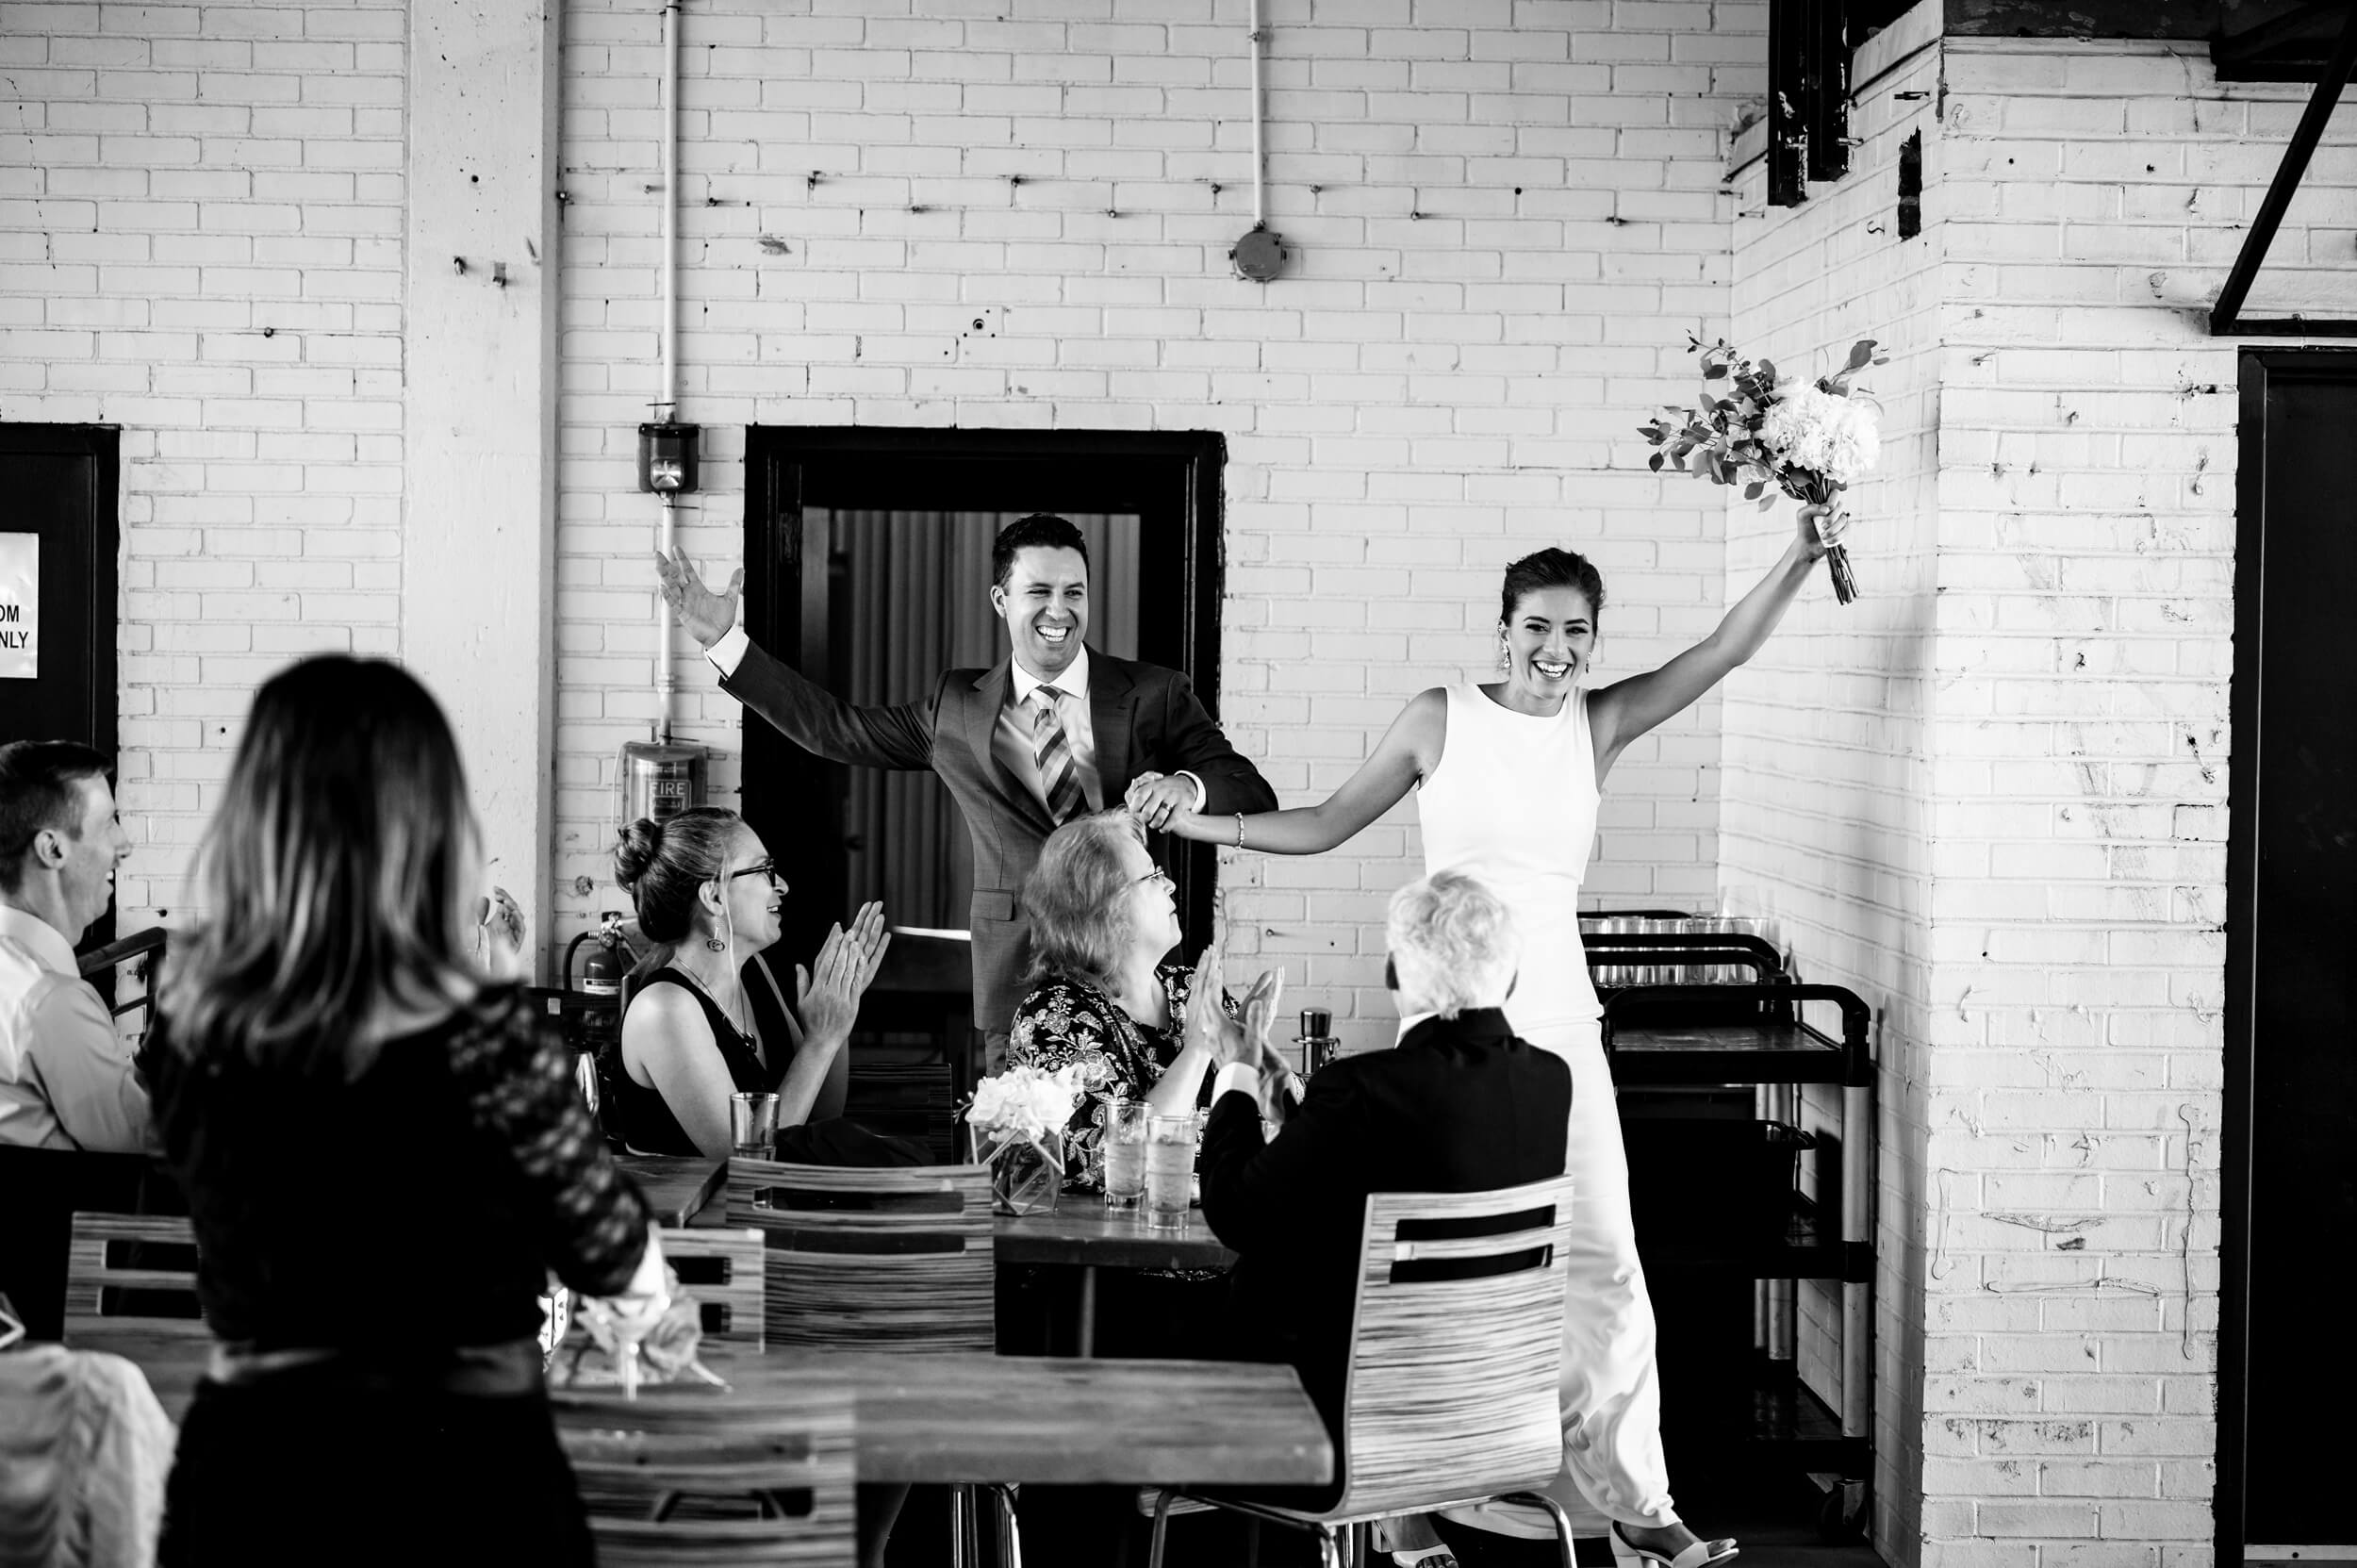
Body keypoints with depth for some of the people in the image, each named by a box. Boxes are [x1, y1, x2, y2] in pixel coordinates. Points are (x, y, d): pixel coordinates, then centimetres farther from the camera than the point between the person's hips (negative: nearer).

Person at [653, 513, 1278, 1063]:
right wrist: (722, 639, 15)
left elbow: (1256, 798, 1)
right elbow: (833, 726, 18)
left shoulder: (1155, 695, 4)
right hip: (1016, 987, 1)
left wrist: (1186, 786, -22)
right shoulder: (956, 705, 11)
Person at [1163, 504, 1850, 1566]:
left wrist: (1799, 558, -12)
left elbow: (1724, 652, 0)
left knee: (1603, 1261, 0)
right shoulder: (1441, 719, 1)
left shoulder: (1596, 724, 7)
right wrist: (1196, 821, 0)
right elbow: (1326, 825, 8)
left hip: (1559, 1021, 2)